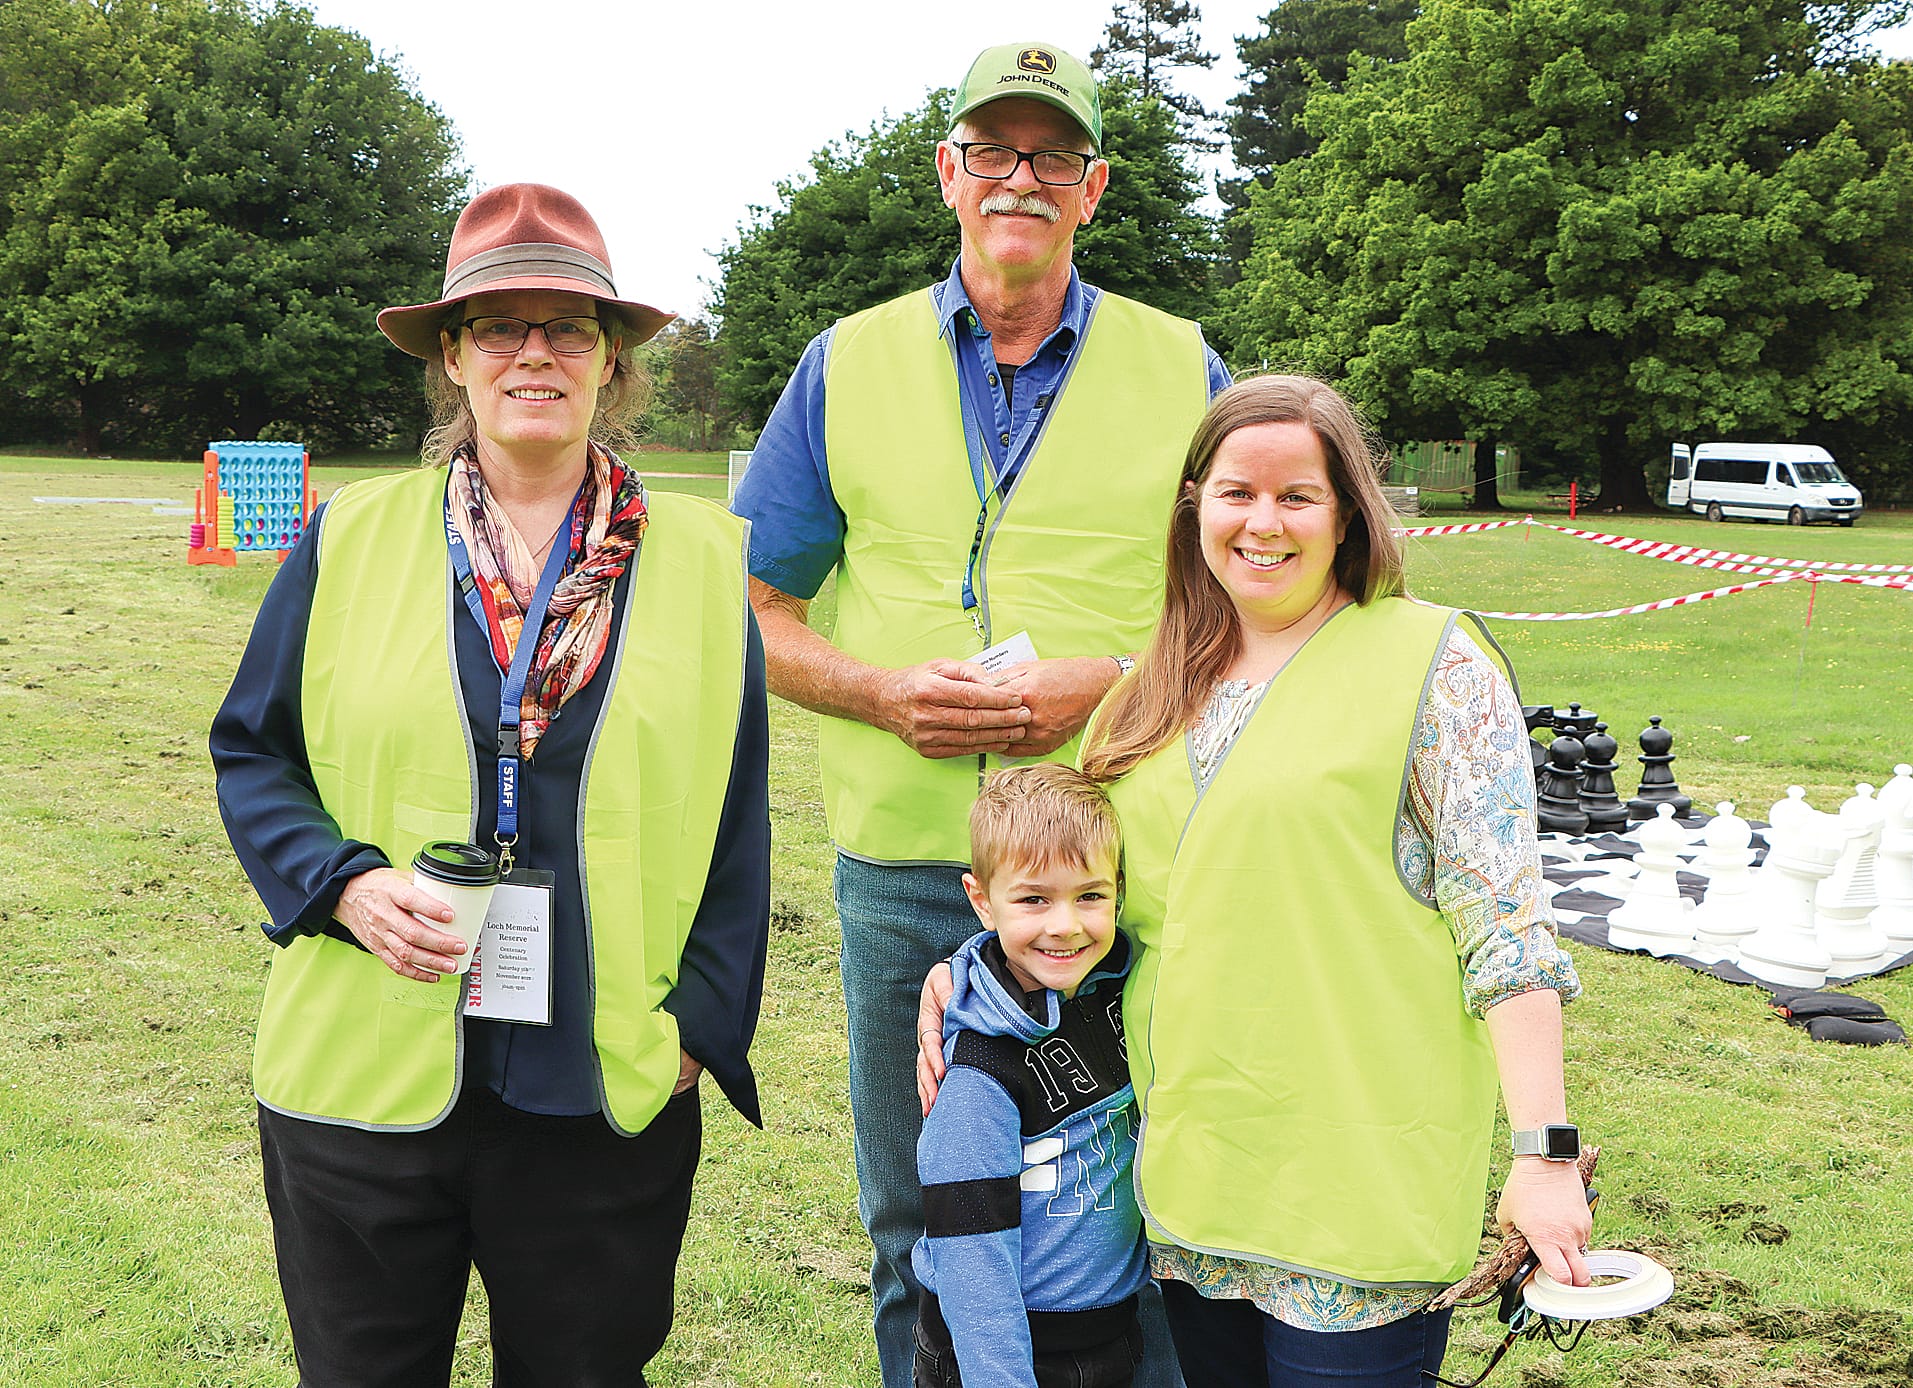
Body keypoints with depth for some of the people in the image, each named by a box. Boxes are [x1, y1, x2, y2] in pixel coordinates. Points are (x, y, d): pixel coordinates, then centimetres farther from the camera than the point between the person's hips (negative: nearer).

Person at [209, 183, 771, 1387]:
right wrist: (342, 884, -10)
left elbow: (733, 812, 6)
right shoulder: (351, 540, 2)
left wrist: (706, 1020, 1)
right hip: (362, 1075, 0)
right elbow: (253, 752, 8)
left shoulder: (700, 559, 3)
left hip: (608, 1094, 0)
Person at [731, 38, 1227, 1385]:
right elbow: (754, 614, 8)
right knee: (917, 1234, 14)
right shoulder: (849, 366, 7)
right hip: (903, 868, 1)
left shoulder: (1182, 370, 5)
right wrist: (885, 692, -11)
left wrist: (1104, 685, -12)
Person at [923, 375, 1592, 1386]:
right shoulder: (1162, 687, 12)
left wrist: (1544, 1152, -14)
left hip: (1358, 1182, -5)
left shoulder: (1433, 664, -5)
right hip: (1186, 1174, 5)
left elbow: (1507, 924, -9)